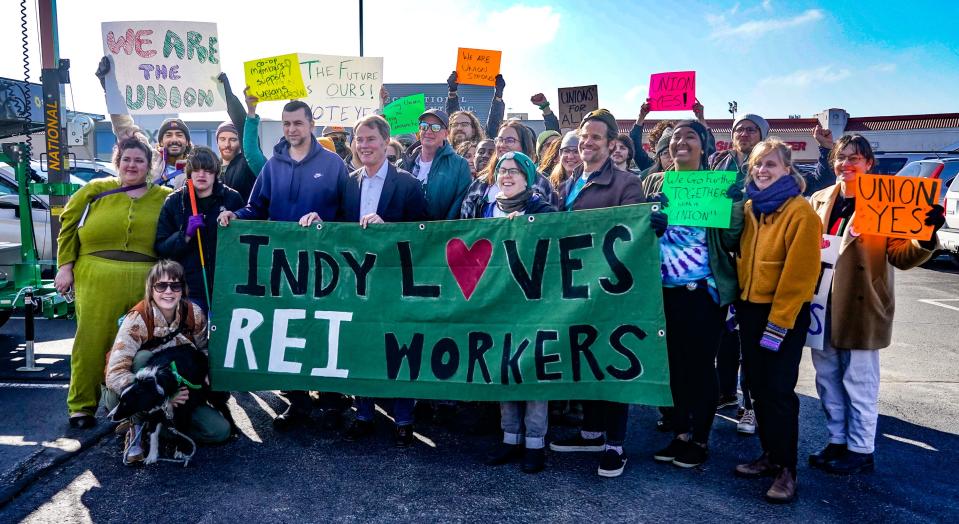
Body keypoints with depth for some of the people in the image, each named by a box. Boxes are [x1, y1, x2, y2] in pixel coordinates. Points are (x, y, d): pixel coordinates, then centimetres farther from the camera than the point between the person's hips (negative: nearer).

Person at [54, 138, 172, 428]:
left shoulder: (164, 197, 10)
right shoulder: (96, 190, 8)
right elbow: (68, 225, 10)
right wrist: (65, 266, 4)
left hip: (145, 282, 1)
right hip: (96, 279, 0)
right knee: (92, 341, 3)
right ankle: (82, 405, 15)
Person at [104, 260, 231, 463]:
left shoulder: (194, 314, -13)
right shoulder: (137, 320, -24)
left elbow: (203, 350, 6)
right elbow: (114, 375, -30)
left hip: (176, 392, 3)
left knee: (221, 431, -15)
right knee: (143, 357, -35)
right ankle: (136, 429, -18)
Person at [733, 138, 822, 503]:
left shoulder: (801, 213, -12)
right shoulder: (749, 209, 9)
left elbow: (799, 272, -16)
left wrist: (778, 322, -18)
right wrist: (739, 304, 9)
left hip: (785, 314, -6)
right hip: (750, 309, 6)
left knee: (779, 390, -2)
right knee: (758, 387, 12)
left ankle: (786, 469, 11)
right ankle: (770, 455, 27)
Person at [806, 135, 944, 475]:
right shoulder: (819, 200, 9)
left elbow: (901, 256, -11)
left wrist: (926, 237, -29)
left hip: (860, 305, -5)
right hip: (822, 303, 5)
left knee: (858, 382, 4)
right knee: (827, 378, 14)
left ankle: (861, 450, 19)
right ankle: (837, 441, 29)